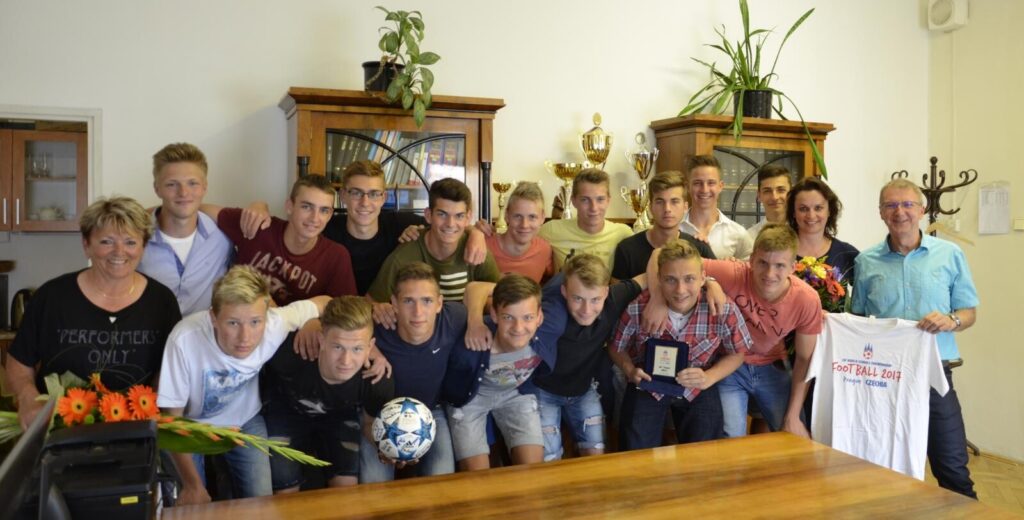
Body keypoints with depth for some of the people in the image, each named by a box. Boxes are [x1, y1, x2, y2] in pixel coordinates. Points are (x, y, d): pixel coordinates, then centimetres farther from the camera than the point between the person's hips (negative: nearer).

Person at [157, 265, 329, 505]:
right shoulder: (185, 339, -37)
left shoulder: (276, 324, -32)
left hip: (244, 421, 2)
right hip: (191, 426, -1)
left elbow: (323, 303, -9)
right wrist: (192, 485, -18)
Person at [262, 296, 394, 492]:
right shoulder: (291, 354, -41)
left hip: (338, 416, 1)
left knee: (347, 487, -5)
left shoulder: (378, 380, -33)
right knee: (286, 490, -4)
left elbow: (369, 423, -12)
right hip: (285, 411, -1)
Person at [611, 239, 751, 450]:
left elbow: (736, 354, -4)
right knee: (638, 453, -10)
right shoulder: (638, 309, -24)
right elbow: (617, 348, -3)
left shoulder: (724, 310, -23)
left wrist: (708, 378, -20)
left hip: (697, 388, 1)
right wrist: (630, 371, -22)